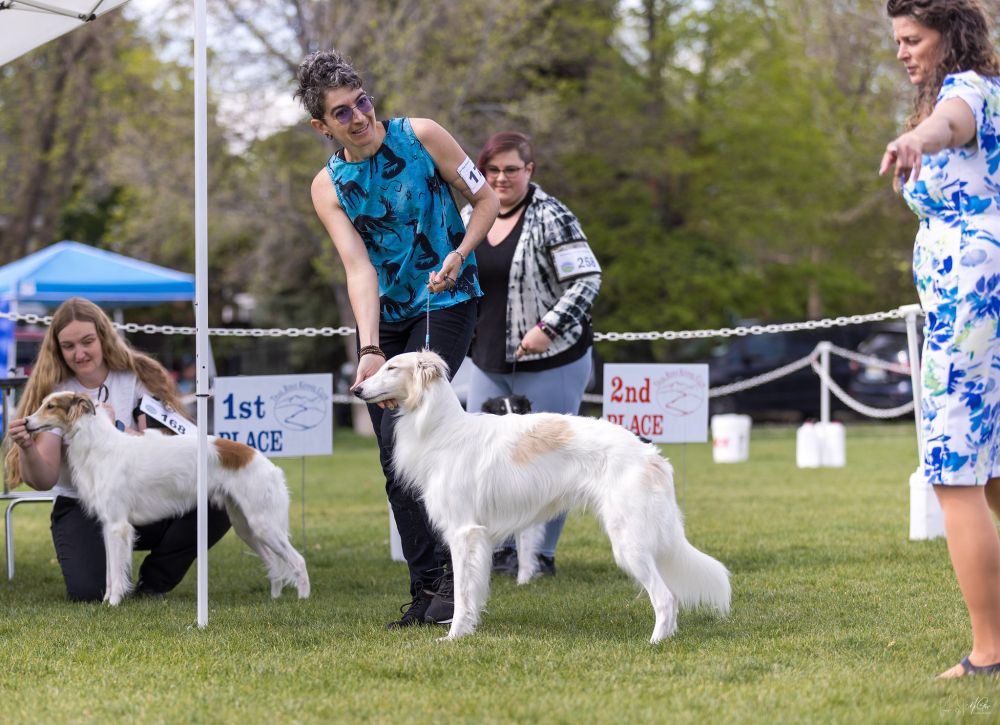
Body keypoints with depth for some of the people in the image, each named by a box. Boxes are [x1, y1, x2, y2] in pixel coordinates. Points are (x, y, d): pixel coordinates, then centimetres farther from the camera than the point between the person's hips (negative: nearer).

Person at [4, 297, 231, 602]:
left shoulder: (139, 377, -2)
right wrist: (26, 447, -34)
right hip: (82, 510, -2)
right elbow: (45, 480, -13)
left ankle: (152, 583, -1)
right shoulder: (54, 394, -5)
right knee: (88, 592, -29)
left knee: (216, 507, -26)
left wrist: (115, 429, -26)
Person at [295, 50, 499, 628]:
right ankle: (428, 590, 12)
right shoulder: (329, 186, -3)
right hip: (383, 318, 4)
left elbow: (487, 199, 1)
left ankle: (445, 568, -16)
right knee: (396, 464, 4)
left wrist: (459, 255, -18)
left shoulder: (421, 137, -8)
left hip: (445, 305, -4)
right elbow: (358, 266, -15)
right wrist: (369, 350, -28)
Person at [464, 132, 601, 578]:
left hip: (549, 362, -7)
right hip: (489, 363, 7)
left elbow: (587, 279, -16)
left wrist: (549, 329, -23)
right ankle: (500, 547, 20)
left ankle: (540, 554, 10)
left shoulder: (551, 218, -12)